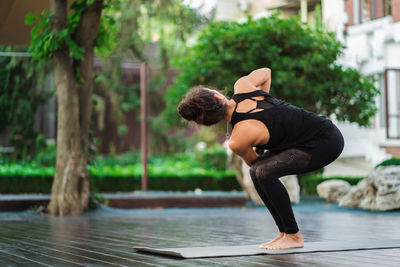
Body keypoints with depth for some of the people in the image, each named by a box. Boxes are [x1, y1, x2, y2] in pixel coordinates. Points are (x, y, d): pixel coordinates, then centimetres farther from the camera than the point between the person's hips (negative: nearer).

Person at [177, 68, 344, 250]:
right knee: (257, 171, 7)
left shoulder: (237, 141, -20)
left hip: (327, 142, -9)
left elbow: (253, 161, 2)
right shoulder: (243, 85, -6)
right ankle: (285, 233, 13)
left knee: (264, 172, -24)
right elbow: (265, 72, 16)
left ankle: (293, 236, -9)